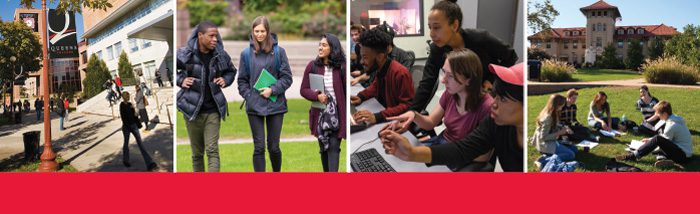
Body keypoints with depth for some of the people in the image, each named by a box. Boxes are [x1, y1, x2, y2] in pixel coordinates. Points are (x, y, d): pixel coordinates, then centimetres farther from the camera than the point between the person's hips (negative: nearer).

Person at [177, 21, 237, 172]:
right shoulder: (185, 54, -8)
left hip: (213, 111, 1)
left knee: (212, 151, -7)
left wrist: (225, 80, 0)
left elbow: (231, 71, 20)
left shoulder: (220, 55, 0)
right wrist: (180, 80, -7)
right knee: (197, 153, 10)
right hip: (192, 110, -1)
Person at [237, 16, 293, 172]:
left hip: (275, 105, 0)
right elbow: (242, 80, 8)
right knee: (259, 147, 2)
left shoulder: (279, 51, -1)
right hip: (254, 107, 1)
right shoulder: (246, 53, 3)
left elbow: (287, 77, 0)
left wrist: (273, 90, -12)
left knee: (274, 146, 6)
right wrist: (249, 96, -5)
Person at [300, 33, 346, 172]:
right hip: (320, 113, 2)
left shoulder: (341, 68, -6)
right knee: (323, 148, 13)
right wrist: (317, 95, -18)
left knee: (334, 147, -8)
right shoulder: (312, 66, -2)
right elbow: (303, 90, 2)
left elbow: (347, 91, -1)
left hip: (337, 113, -2)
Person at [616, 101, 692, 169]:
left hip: (684, 156, -10)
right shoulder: (674, 118, 9)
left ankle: (633, 156, -21)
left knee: (658, 139, -25)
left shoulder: (672, 125, -19)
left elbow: (664, 143, -9)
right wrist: (650, 140, 13)